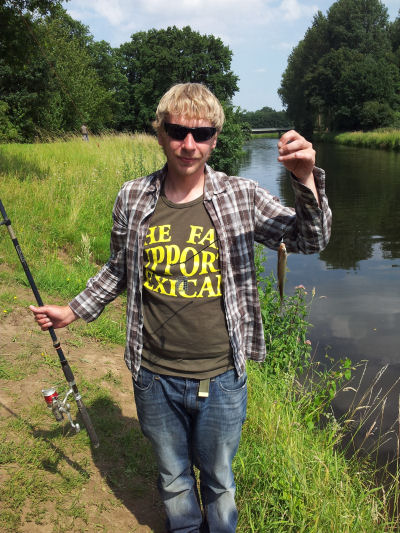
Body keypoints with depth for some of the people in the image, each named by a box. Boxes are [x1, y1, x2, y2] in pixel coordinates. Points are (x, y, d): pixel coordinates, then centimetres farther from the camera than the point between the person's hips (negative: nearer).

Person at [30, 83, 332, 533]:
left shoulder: (242, 197, -8)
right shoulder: (132, 199, -4)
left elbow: (310, 240, -9)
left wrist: (306, 180, -25)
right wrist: (73, 312, 12)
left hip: (221, 378, -1)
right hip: (155, 378, 2)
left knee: (218, 479, 22)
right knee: (173, 480, 24)